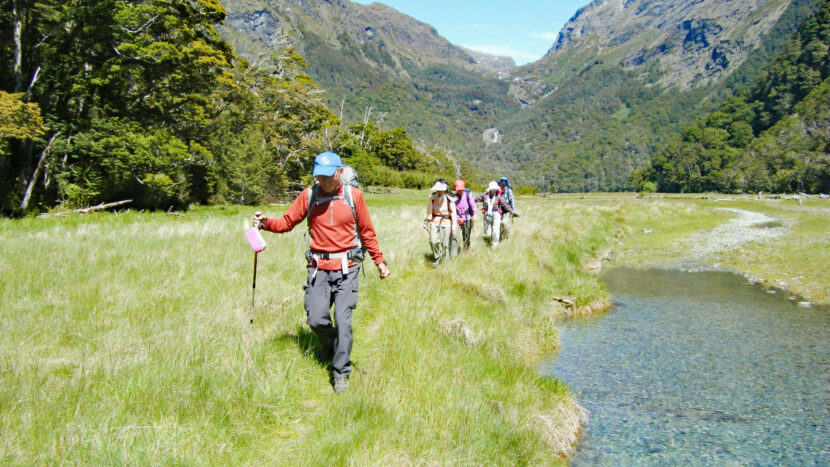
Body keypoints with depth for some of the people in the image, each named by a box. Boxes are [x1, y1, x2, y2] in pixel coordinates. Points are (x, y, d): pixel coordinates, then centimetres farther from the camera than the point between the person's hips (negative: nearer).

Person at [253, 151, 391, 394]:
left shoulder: (353, 195, 1)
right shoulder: (308, 196, 2)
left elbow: (367, 232, 8)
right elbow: (287, 222, 5)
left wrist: (380, 261, 9)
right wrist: (266, 223, -15)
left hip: (347, 267, -2)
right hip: (318, 267, 2)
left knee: (343, 320, -6)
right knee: (316, 319, -2)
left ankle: (341, 372, 8)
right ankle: (333, 347, 31)